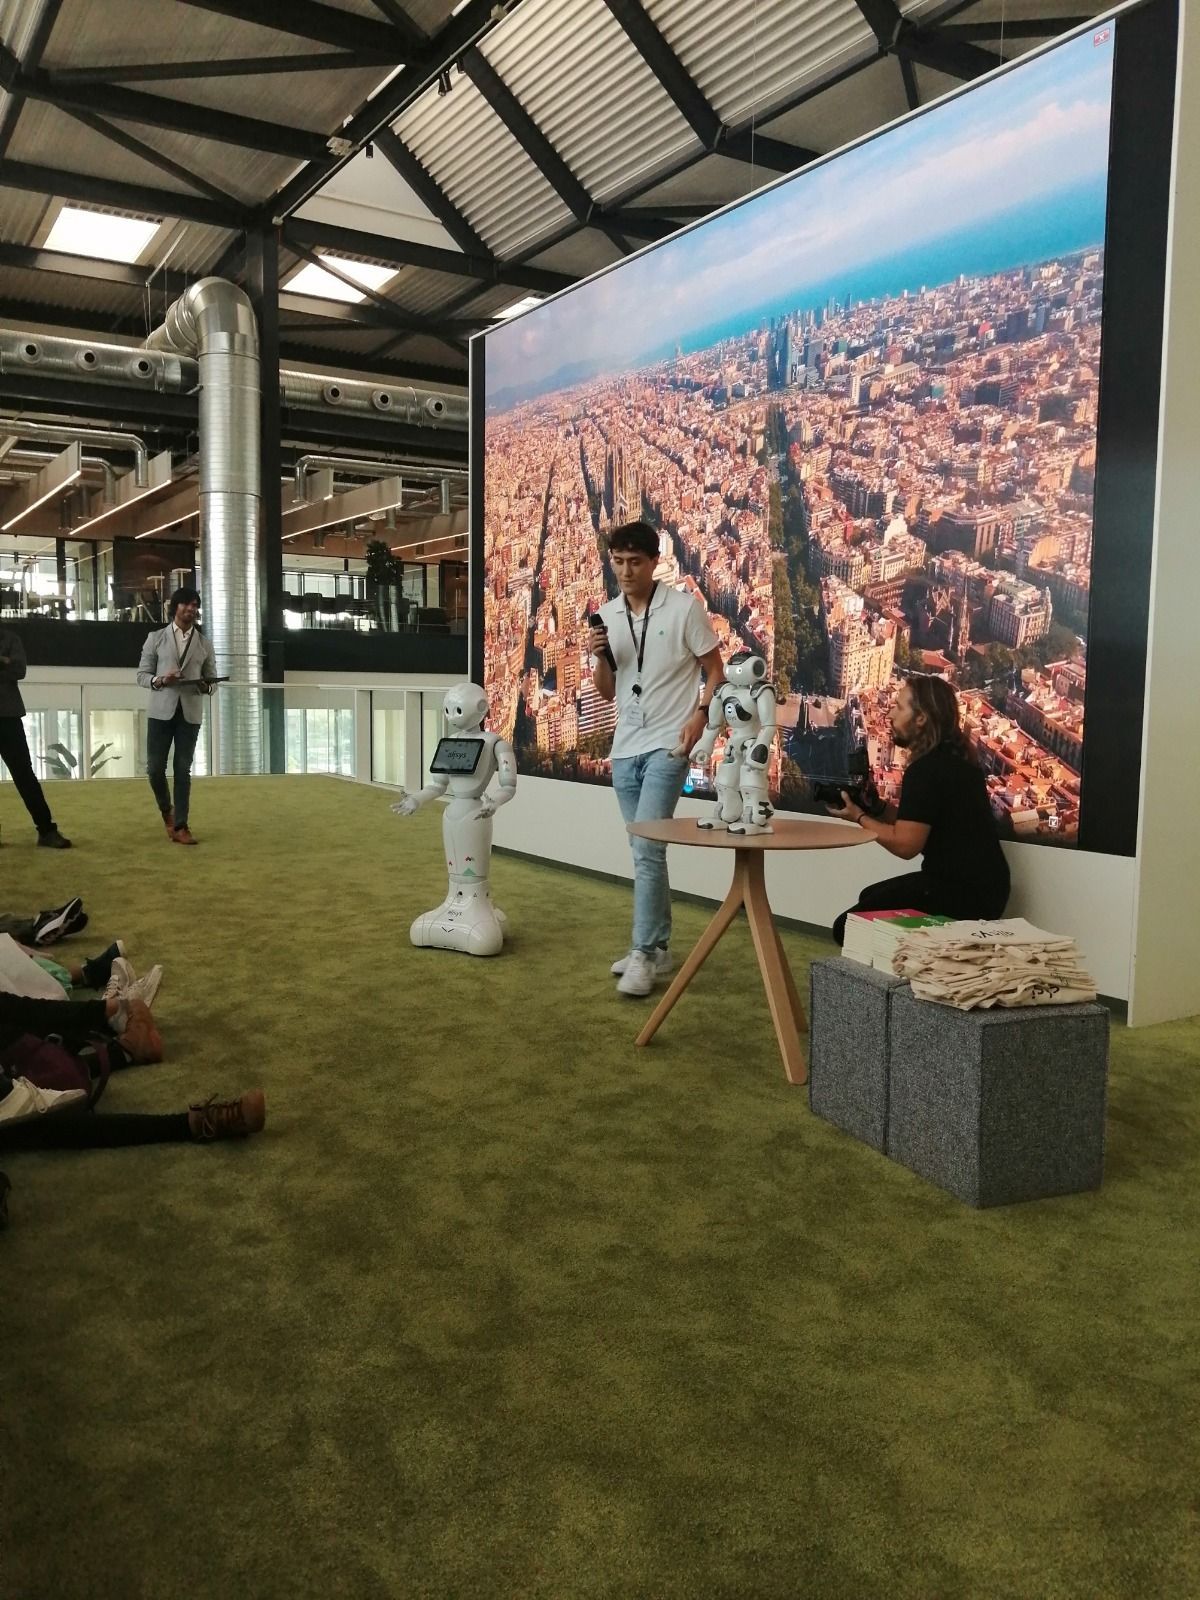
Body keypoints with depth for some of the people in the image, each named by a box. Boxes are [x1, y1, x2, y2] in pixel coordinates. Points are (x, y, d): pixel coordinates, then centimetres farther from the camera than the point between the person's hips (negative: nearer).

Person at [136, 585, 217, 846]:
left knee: (183, 770, 0)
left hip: (190, 713, 1)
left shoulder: (204, 644, 11)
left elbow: (211, 680, 13)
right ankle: (166, 810, 25)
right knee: (155, 767, -3)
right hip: (161, 711, -1)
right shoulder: (156, 637, 6)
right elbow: (142, 675, 6)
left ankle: (180, 826, 4)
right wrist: (160, 680, -15)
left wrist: (206, 686, -11)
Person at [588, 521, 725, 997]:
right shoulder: (607, 616, 8)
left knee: (646, 848, -15)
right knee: (646, 851, 12)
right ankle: (658, 947, 22)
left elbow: (715, 670, -2)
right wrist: (600, 656, -8)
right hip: (625, 749, 6)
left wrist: (700, 715, -17)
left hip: (667, 745, -6)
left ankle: (643, 954, -8)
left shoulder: (684, 607, -6)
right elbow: (606, 693, 11)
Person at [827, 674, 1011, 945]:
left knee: (848, 927, -11)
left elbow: (905, 844, -19)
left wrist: (859, 817, -6)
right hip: (976, 884, 11)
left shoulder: (926, 770, -20)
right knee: (871, 897, 26)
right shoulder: (948, 759, 12)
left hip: (965, 895, -11)